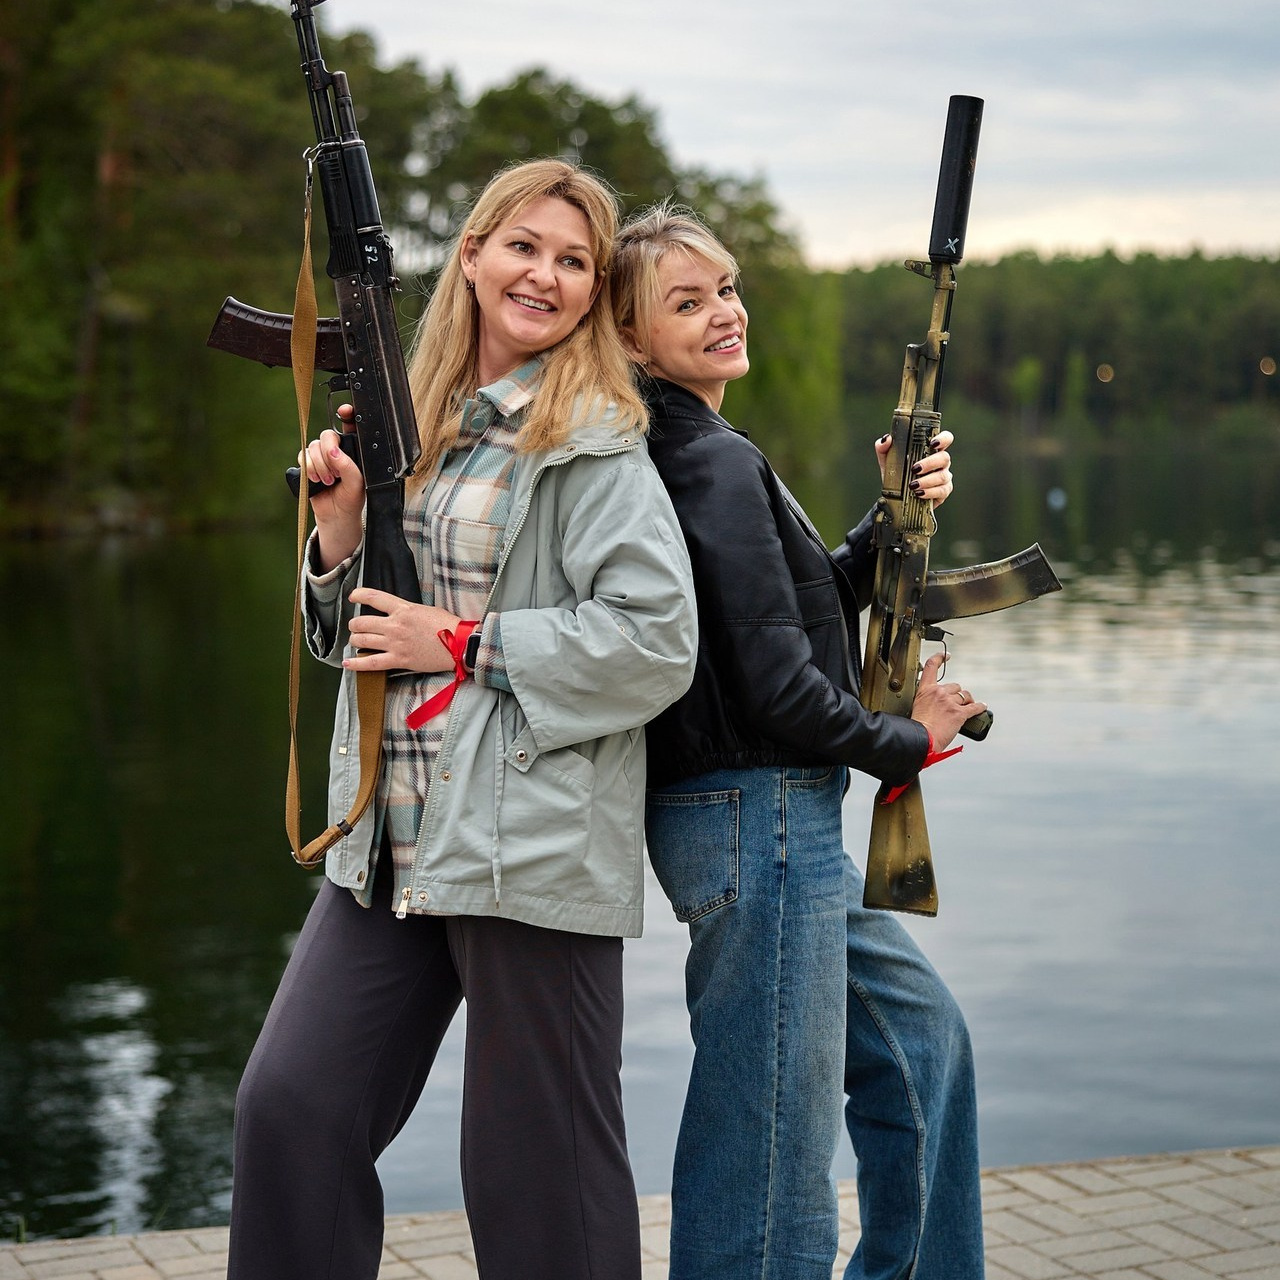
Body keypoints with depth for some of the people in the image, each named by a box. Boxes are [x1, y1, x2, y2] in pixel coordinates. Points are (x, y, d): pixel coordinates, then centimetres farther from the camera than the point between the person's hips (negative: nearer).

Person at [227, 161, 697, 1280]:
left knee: (537, 1157, 3)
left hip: (535, 840, -6)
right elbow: (351, 632, 19)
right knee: (289, 1103, 2)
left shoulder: (594, 440, -6)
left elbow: (656, 639, -16)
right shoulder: (422, 423, 14)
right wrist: (341, 519, 0)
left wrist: (462, 645, -13)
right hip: (392, 840, 6)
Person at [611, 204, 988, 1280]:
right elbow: (777, 684, -21)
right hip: (759, 823, -11)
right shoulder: (716, 464, -16)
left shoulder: (685, 454, 14)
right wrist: (907, 745, -5)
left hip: (776, 824, 11)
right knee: (775, 1143, -4)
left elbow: (808, 604, 19)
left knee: (921, 1032, 25)